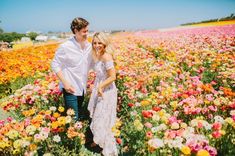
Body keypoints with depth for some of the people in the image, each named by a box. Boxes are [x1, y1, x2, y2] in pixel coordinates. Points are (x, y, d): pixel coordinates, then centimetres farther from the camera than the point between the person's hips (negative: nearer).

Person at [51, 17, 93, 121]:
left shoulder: (89, 46, 0)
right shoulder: (65, 47, -16)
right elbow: (55, 65, -10)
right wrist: (65, 83, -16)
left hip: (82, 88, 6)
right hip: (70, 88, -6)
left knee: (79, 115, 19)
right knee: (73, 118, -2)